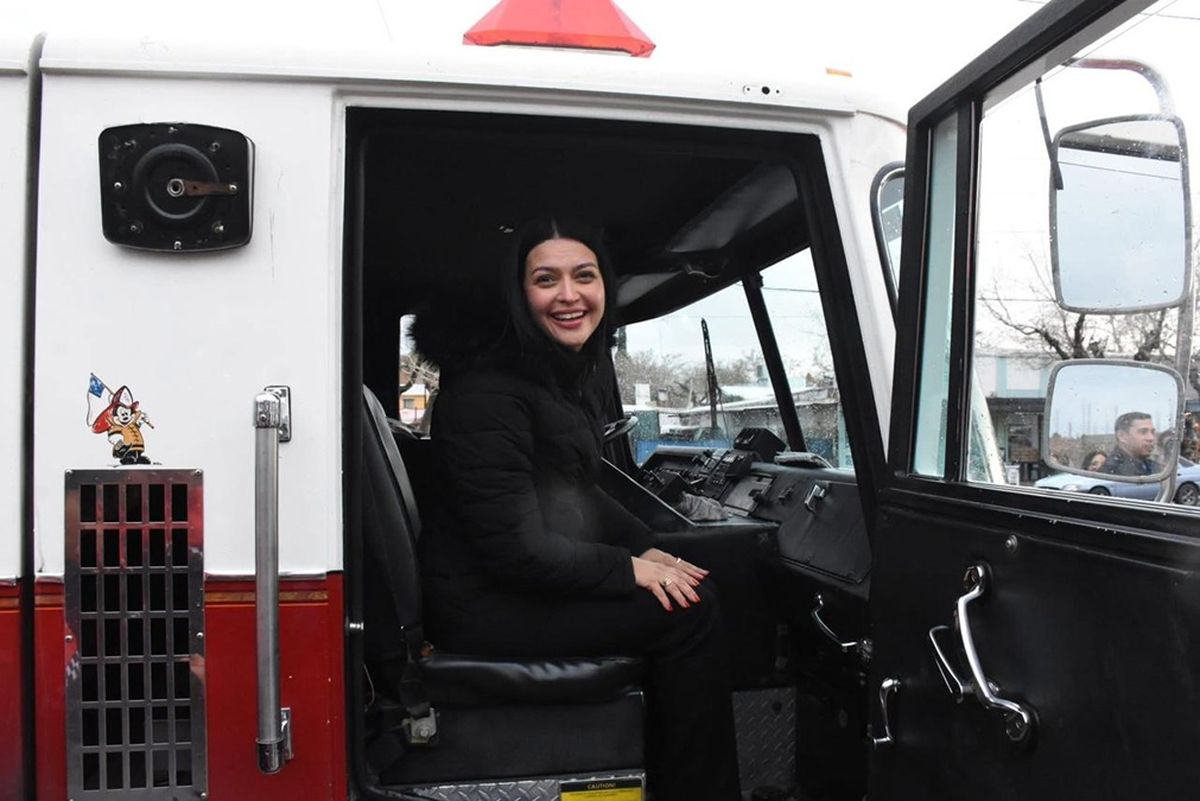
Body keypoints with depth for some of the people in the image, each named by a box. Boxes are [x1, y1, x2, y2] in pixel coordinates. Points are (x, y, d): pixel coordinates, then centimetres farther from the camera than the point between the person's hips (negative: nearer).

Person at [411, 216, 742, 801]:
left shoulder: (571, 372, 7)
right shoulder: (489, 390, -23)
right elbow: (516, 548, -25)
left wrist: (644, 548, 4)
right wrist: (628, 568, -17)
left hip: (535, 577, 9)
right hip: (482, 604, -9)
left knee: (696, 585, 5)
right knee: (689, 611, -15)